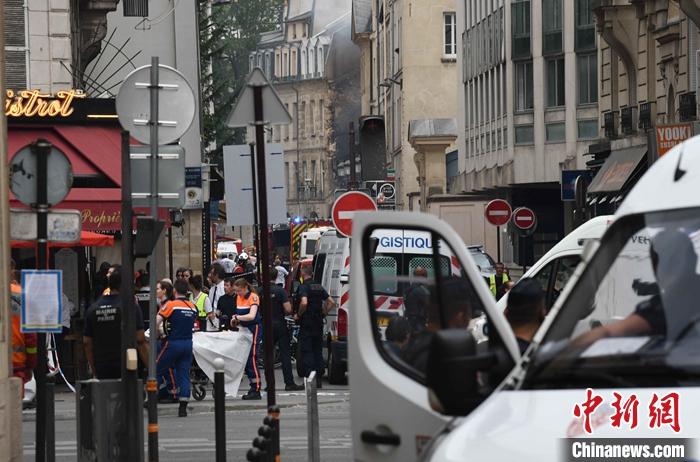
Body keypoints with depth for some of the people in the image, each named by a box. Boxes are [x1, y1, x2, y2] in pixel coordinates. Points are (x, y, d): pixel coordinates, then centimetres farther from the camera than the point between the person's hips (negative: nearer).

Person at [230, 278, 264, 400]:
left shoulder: (253, 297, -12)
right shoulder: (239, 298, 11)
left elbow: (252, 316, -25)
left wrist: (237, 317, -25)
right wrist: (236, 321, 1)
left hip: (254, 329, -8)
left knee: (252, 359, -11)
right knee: (245, 360, 7)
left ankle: (256, 391, -10)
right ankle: (253, 388, 14)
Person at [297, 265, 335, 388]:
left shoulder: (304, 287, -11)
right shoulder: (319, 287, 12)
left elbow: (304, 303, -27)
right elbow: (331, 302, 11)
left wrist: (299, 314, -12)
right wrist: (323, 313, 14)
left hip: (307, 324, -7)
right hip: (318, 323, 7)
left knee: (306, 352, -4)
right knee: (318, 351, 12)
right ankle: (318, 379, 12)